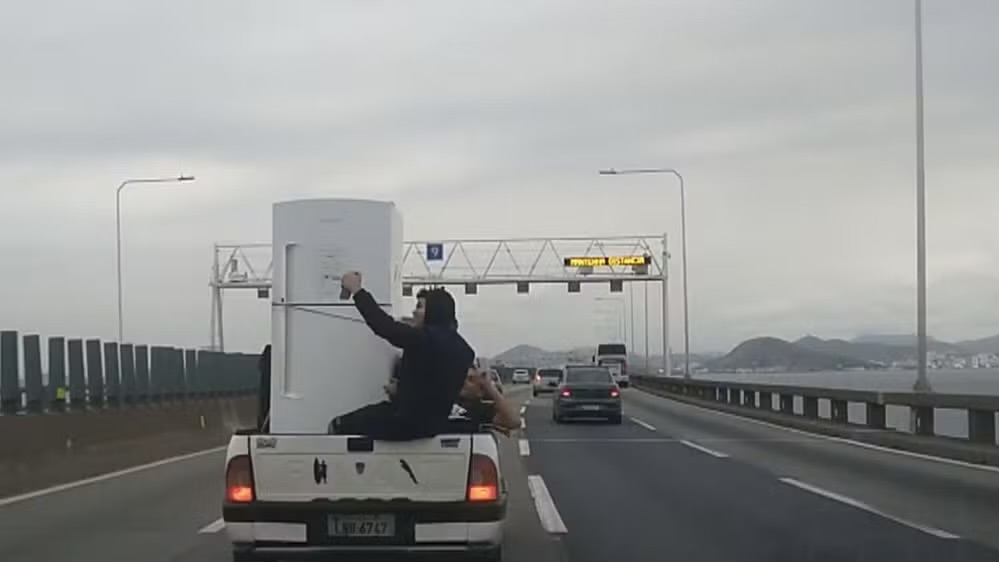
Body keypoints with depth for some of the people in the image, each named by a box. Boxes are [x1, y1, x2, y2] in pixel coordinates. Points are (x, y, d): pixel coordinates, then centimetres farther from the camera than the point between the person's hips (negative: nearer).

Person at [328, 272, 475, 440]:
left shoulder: (425, 338, -21)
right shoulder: (461, 348, 4)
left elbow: (384, 325, -20)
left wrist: (357, 291, -10)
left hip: (407, 423, -9)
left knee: (337, 426, 4)